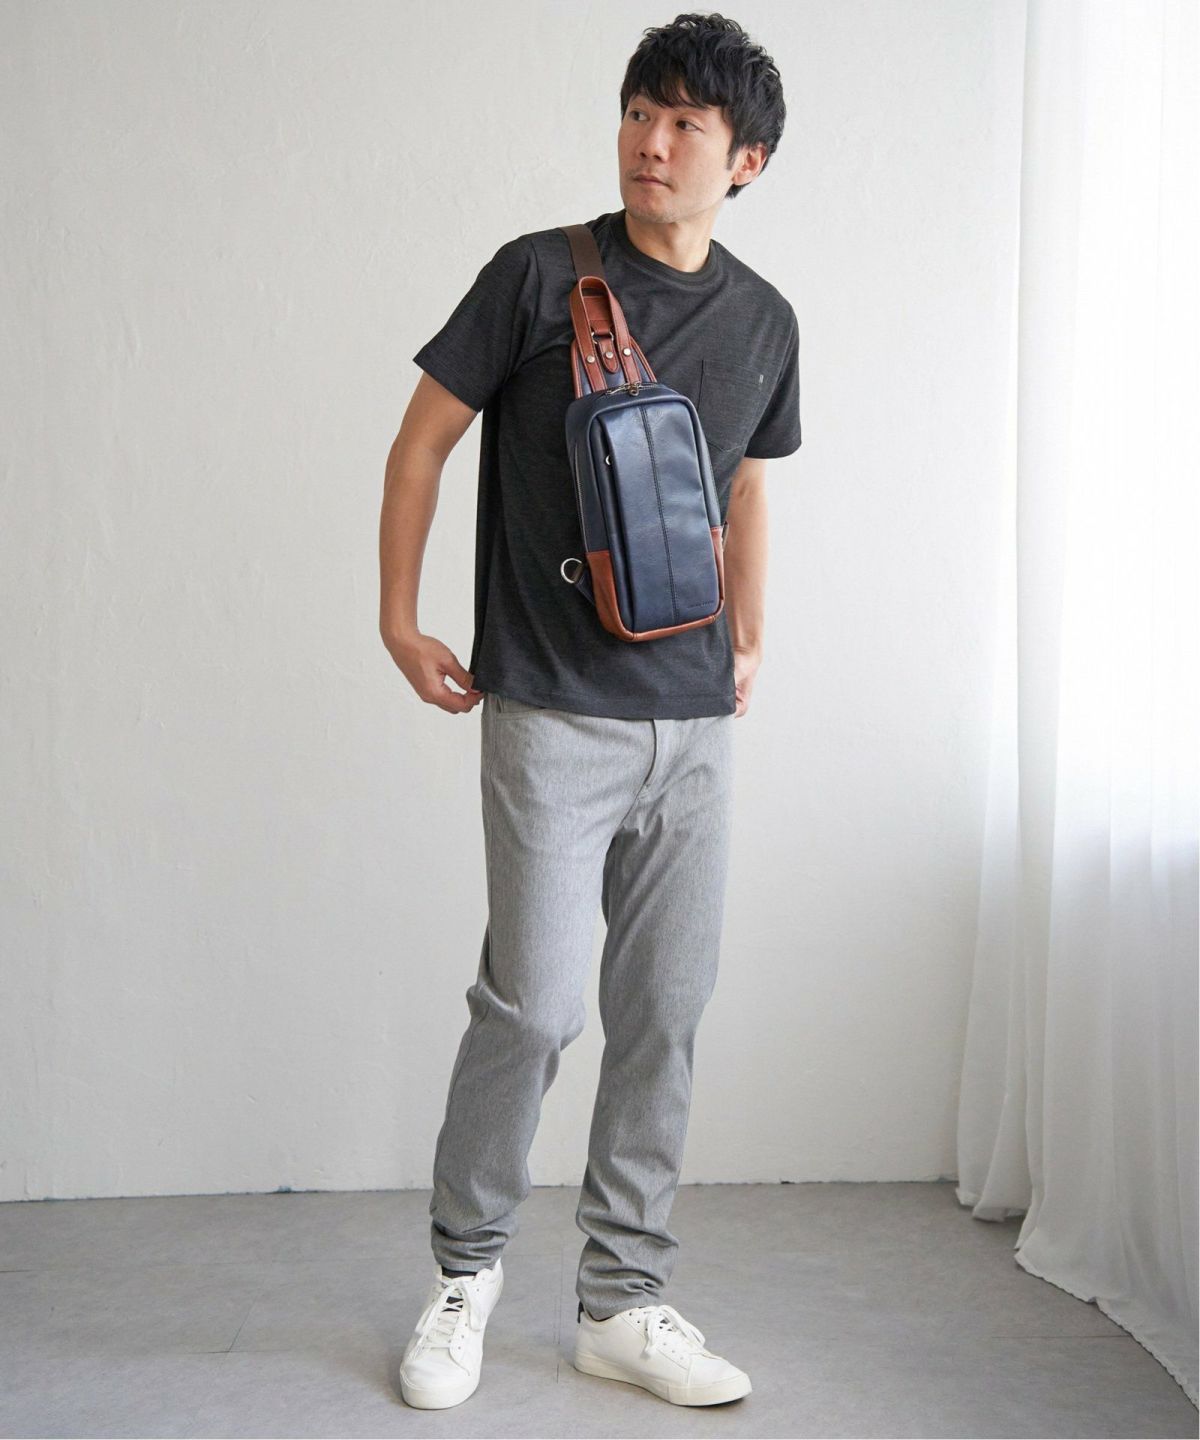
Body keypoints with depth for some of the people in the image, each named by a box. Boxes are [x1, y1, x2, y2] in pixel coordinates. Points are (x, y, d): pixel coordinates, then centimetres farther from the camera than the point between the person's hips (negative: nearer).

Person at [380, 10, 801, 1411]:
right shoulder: (540, 274, -4)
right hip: (553, 715, -4)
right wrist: (399, 619, -1)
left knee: (665, 1010, 7)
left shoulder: (763, 320, 9)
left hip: (695, 722, 5)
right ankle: (465, 1267, 20)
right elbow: (424, 437, 1)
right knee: (532, 1004, -5)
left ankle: (623, 1303, 21)